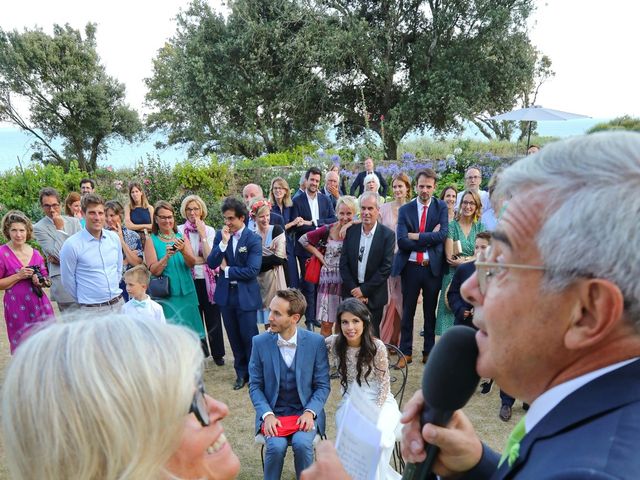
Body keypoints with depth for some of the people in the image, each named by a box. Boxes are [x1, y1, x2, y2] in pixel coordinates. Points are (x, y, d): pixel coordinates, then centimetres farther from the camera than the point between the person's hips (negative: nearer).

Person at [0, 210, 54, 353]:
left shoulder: (35, 253, 8)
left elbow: (46, 280, 16)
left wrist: (40, 281, -5)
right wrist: (18, 276, -15)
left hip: (40, 305, 3)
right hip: (17, 308, -3)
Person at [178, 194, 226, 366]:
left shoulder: (209, 230, -2)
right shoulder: (179, 230, -4)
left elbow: (209, 257, -13)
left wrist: (202, 234, -16)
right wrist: (201, 258, -12)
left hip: (208, 280, 1)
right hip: (189, 280, 0)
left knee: (213, 316, 10)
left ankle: (218, 353, 26)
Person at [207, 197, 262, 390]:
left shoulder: (253, 239, -11)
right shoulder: (220, 235, 2)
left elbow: (252, 271, -18)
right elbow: (211, 263, -6)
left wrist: (227, 269, -9)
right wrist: (224, 242, -17)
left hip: (246, 296, -4)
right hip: (226, 294, 4)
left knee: (249, 337, 4)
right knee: (234, 337, 14)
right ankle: (241, 372, 29)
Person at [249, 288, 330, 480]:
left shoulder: (316, 342, -9)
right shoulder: (260, 342, -6)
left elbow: (323, 385, -2)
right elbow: (255, 386, -1)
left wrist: (310, 412, -17)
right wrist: (267, 414, -15)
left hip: (305, 412, 0)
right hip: (272, 413, 1)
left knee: (302, 443, -27)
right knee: (276, 446, -26)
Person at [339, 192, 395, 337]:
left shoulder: (387, 235, -7)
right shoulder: (351, 231, 1)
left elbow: (386, 267, -11)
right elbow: (343, 263, 1)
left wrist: (364, 290, -12)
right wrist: (353, 289, -7)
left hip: (374, 296, -2)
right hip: (352, 293, 2)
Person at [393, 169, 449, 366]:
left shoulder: (441, 207, 2)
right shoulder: (405, 210, 1)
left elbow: (443, 234, -13)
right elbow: (402, 241, -11)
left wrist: (416, 236, -15)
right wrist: (430, 238, -13)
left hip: (433, 267, 0)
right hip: (411, 267, 0)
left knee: (430, 311, 12)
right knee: (407, 311, 8)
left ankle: (429, 352, 24)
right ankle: (405, 352, 19)